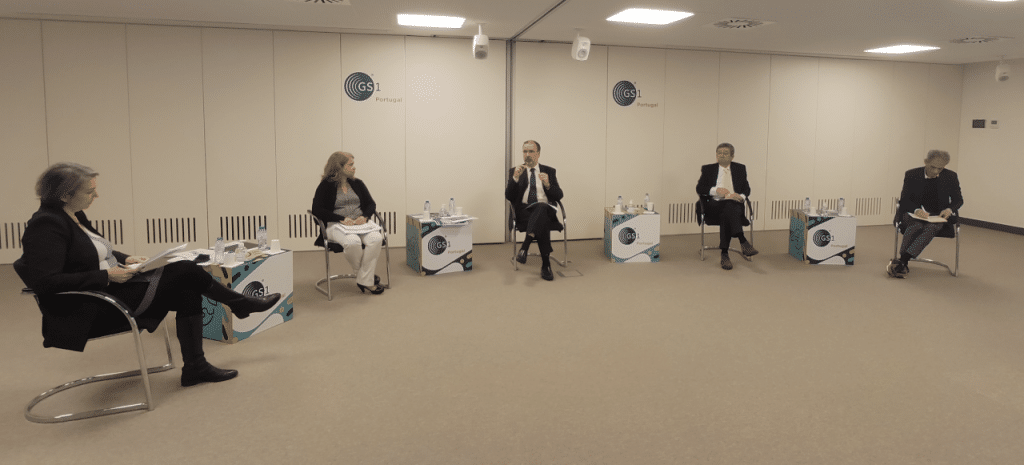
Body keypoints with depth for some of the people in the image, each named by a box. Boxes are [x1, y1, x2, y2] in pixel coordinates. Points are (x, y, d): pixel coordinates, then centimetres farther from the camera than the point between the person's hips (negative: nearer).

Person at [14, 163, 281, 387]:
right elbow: (45, 282, -27)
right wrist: (106, 276, -25)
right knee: (184, 272, -15)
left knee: (188, 292, -6)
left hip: (111, 287, 10)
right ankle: (240, 305, 9)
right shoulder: (46, 226, -20)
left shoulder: (73, 217, 9)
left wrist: (125, 260, 5)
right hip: (87, 313, -10)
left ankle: (195, 367, 3)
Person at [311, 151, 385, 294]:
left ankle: (364, 280, -20)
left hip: (360, 223, 4)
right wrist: (342, 219, -17)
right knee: (353, 242, -38)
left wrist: (364, 216, -7)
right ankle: (366, 274, -10)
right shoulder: (326, 186, 2)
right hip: (336, 225, -4)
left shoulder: (357, 183, 17)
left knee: (376, 238, -29)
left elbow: (371, 204, 17)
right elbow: (317, 210, -7)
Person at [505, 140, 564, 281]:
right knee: (543, 224, -37)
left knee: (541, 207, -40)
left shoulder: (549, 171, 18)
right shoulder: (514, 171, 16)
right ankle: (545, 265, -37)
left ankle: (524, 247, -48)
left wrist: (547, 184, -12)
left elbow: (559, 196, 8)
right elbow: (509, 196, 3)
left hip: (546, 210, 1)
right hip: (524, 211, -1)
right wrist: (515, 178, -13)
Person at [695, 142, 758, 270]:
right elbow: (699, 189, 8)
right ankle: (743, 242, -48)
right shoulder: (708, 169, 17)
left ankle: (725, 254, -40)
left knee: (726, 215, -36)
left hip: (734, 205, 1)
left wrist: (741, 196, -9)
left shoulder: (740, 169, 21)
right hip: (715, 205, -1)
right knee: (729, 209, -37)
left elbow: (747, 188, 15)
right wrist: (715, 190, -10)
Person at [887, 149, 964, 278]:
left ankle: (901, 260, -48)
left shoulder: (950, 177, 5)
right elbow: (904, 199, 0)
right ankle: (903, 264, -42)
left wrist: (950, 209, -11)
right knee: (916, 226, -36)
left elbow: (958, 200, 13)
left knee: (931, 228, -35)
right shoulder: (911, 175, 0)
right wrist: (916, 210, -22)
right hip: (913, 214, -1)